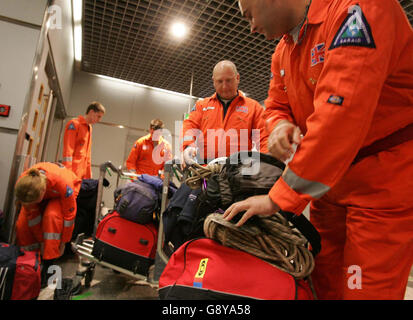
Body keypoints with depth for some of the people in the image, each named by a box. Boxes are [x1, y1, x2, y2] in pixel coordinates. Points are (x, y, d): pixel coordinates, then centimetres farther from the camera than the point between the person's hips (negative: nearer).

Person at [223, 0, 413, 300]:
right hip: (326, 181, 7)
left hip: (384, 180, -7)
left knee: (369, 289, 1)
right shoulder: (282, 53, 8)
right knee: (323, 282, 14)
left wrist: (279, 198, -27)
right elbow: (276, 104, 16)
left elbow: (340, 116, -29)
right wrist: (281, 125, -12)